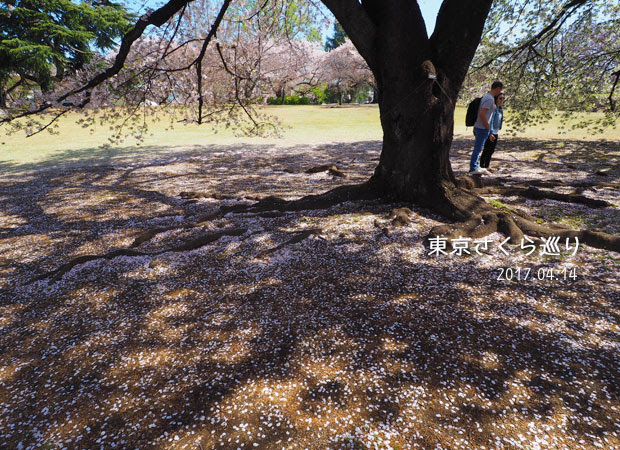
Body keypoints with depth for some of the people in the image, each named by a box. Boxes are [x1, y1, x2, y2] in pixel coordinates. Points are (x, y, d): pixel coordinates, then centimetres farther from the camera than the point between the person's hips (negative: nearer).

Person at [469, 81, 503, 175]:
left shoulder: (487, 96, 13)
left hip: (478, 127, 10)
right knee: (478, 148, -2)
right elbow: (482, 114, -25)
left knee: (478, 148, 16)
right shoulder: (489, 99, -18)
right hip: (482, 128, -10)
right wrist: (487, 126, -15)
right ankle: (473, 168, 4)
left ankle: (476, 166, 25)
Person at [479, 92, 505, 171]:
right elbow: (490, 121, -20)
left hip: (495, 133, 9)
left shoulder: (500, 109, 14)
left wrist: (497, 132, 21)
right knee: (486, 151, -5)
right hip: (490, 133, -9)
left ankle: (486, 167, 18)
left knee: (491, 151, 11)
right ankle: (482, 166, 2)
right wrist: (490, 133, -25)